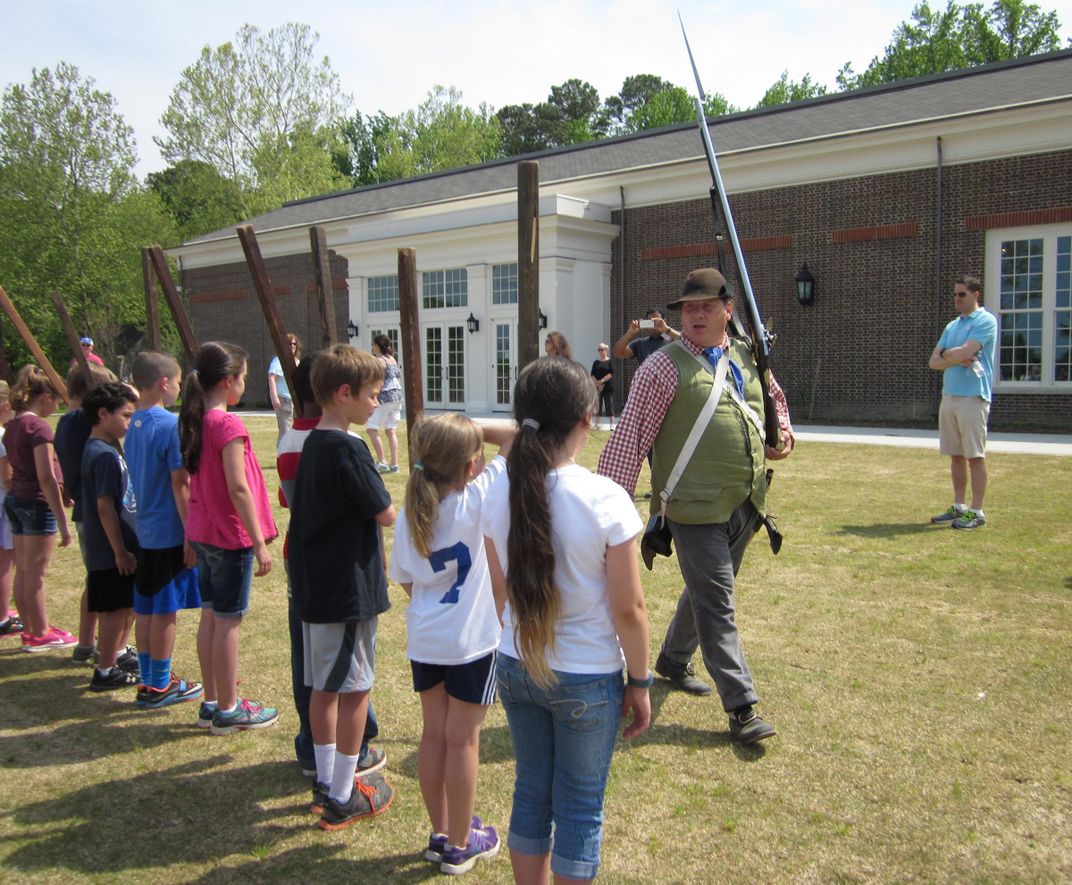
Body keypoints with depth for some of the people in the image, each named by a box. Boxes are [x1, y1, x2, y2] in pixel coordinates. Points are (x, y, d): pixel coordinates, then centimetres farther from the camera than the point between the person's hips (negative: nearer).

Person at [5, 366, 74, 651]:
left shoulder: (12, 425, 9)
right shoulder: (38, 427, -17)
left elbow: (14, 468, 16)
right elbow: (46, 478, -21)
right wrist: (62, 521, -19)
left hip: (14, 500, 9)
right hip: (37, 503, -9)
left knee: (22, 571, 14)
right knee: (36, 574, 1)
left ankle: (31, 630, 24)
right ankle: (40, 635, 11)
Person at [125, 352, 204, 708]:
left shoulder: (134, 425, 8)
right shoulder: (171, 424, -17)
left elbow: (141, 477, 13)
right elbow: (180, 484, -19)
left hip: (145, 530, 8)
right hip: (171, 532, -8)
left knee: (145, 608, 14)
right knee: (165, 611, 2)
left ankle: (148, 680, 24)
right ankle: (159, 687, 11)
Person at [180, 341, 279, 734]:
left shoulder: (193, 422, 6)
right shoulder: (228, 425, -18)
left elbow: (193, 482, 12)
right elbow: (238, 488, -21)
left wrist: (190, 529, 20)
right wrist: (260, 543, -18)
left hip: (201, 532, 8)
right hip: (231, 536, -8)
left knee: (210, 615, 15)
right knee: (229, 620, 1)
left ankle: (212, 702, 25)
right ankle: (227, 710, 12)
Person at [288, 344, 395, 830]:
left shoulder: (311, 444, 7)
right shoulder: (348, 449, -19)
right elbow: (385, 514, -15)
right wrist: (404, 508, 5)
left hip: (314, 585, 9)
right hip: (349, 589, -8)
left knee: (324, 685, 16)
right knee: (354, 688, 3)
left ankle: (326, 781, 29)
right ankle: (343, 797, 12)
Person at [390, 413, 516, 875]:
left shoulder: (410, 512, -3)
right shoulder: (478, 499, -17)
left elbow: (406, 580, 7)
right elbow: (518, 437, -15)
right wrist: (477, 430, -6)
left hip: (424, 640, 5)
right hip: (472, 641, -5)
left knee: (434, 734, 16)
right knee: (462, 740, 7)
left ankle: (440, 833, 30)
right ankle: (460, 845, 21)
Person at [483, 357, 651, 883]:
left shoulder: (500, 494, -7)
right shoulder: (605, 500, -21)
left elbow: (501, 592, 5)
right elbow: (628, 609, -15)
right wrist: (639, 682, -1)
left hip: (516, 667, 4)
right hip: (588, 680, -4)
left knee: (530, 793, 21)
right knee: (580, 808, 14)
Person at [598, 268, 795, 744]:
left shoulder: (749, 357, 10)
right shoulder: (664, 367, -10)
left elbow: (775, 398, 30)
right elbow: (629, 438, -13)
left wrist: (784, 434, 9)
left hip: (744, 505, 7)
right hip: (696, 507, -7)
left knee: (706, 592, 22)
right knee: (717, 605, -3)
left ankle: (673, 659, 44)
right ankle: (742, 708, 6)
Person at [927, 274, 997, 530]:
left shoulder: (986, 321, -5)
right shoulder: (952, 326, 18)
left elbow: (966, 351, -19)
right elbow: (934, 362, 10)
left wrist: (945, 353, 1)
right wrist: (958, 359, -7)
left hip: (973, 396, -7)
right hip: (949, 395, 7)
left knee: (975, 456, -4)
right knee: (956, 455, 10)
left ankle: (977, 512, 1)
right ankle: (958, 507, 18)